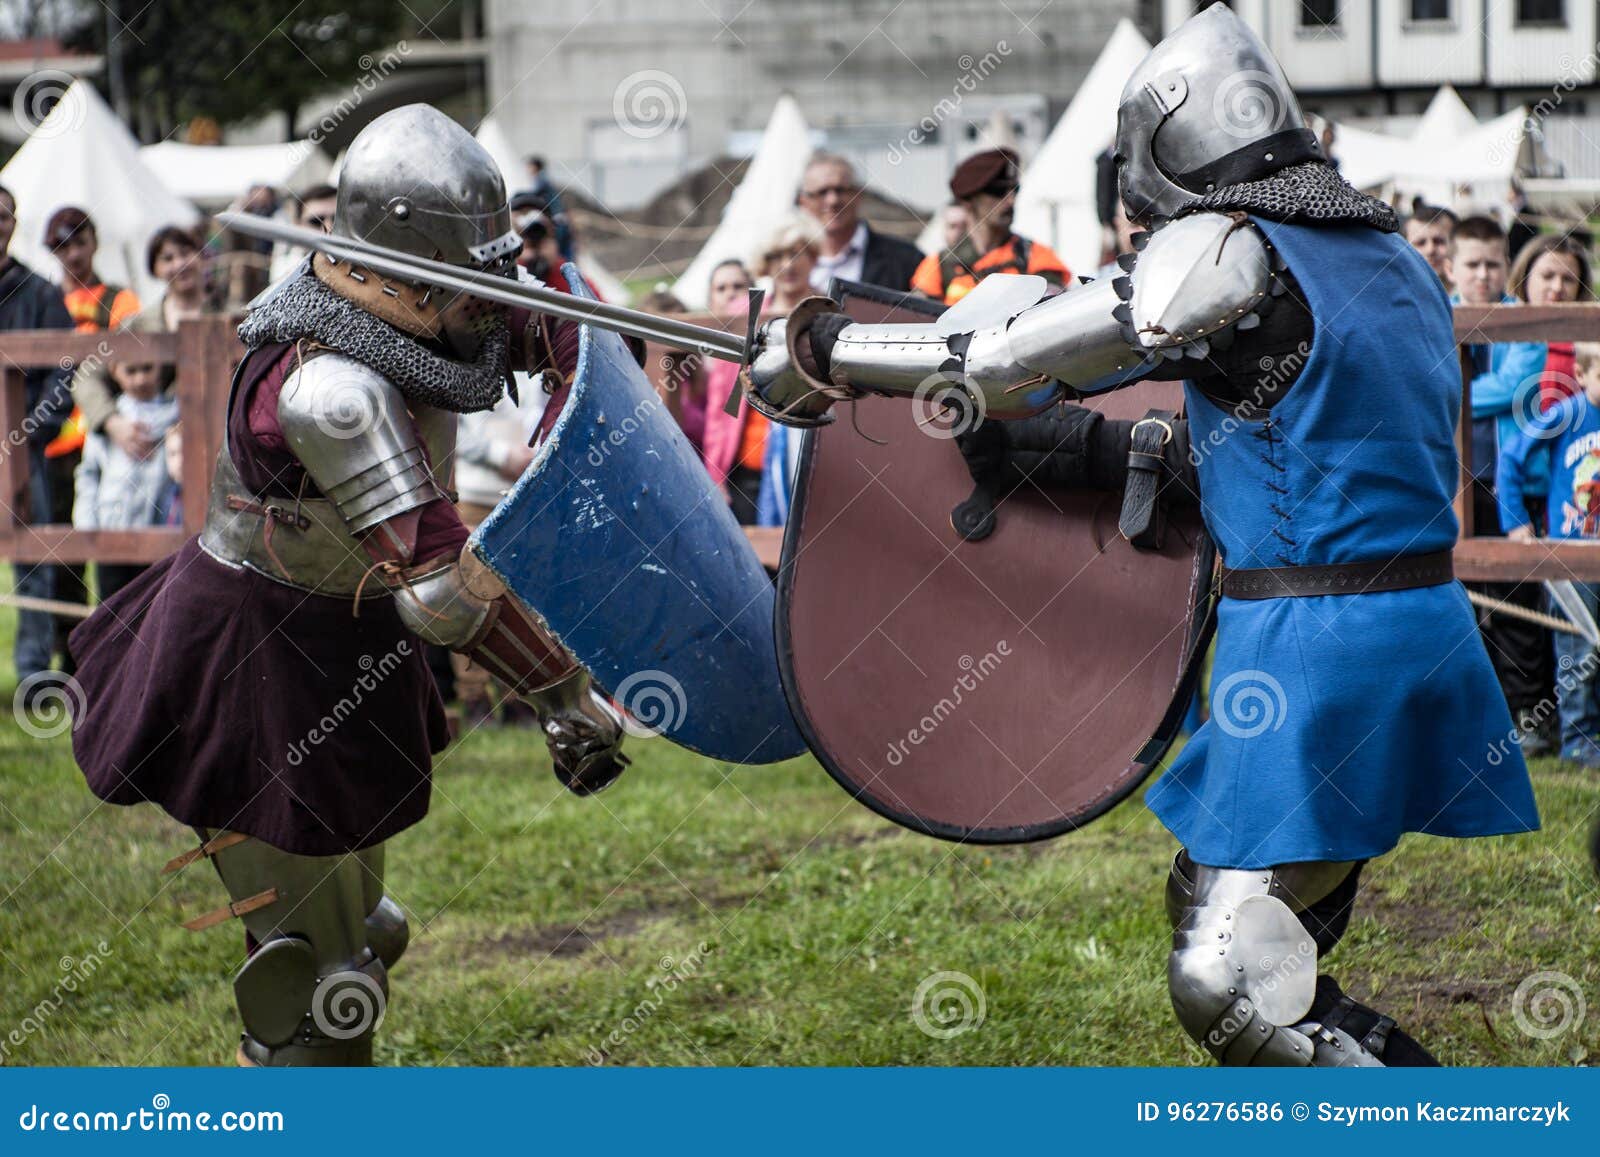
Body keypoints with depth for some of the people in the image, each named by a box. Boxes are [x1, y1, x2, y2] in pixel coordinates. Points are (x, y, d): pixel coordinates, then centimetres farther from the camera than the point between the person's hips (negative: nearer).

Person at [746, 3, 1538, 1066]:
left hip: (1315, 651, -9)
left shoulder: (1233, 252, -10)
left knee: (1223, 982, -8)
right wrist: (1120, 458, 18)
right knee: (1212, 912, 21)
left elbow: (1009, 361, -11)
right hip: (1423, 627, 9)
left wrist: (818, 347, 1)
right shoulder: (1390, 256, 15)